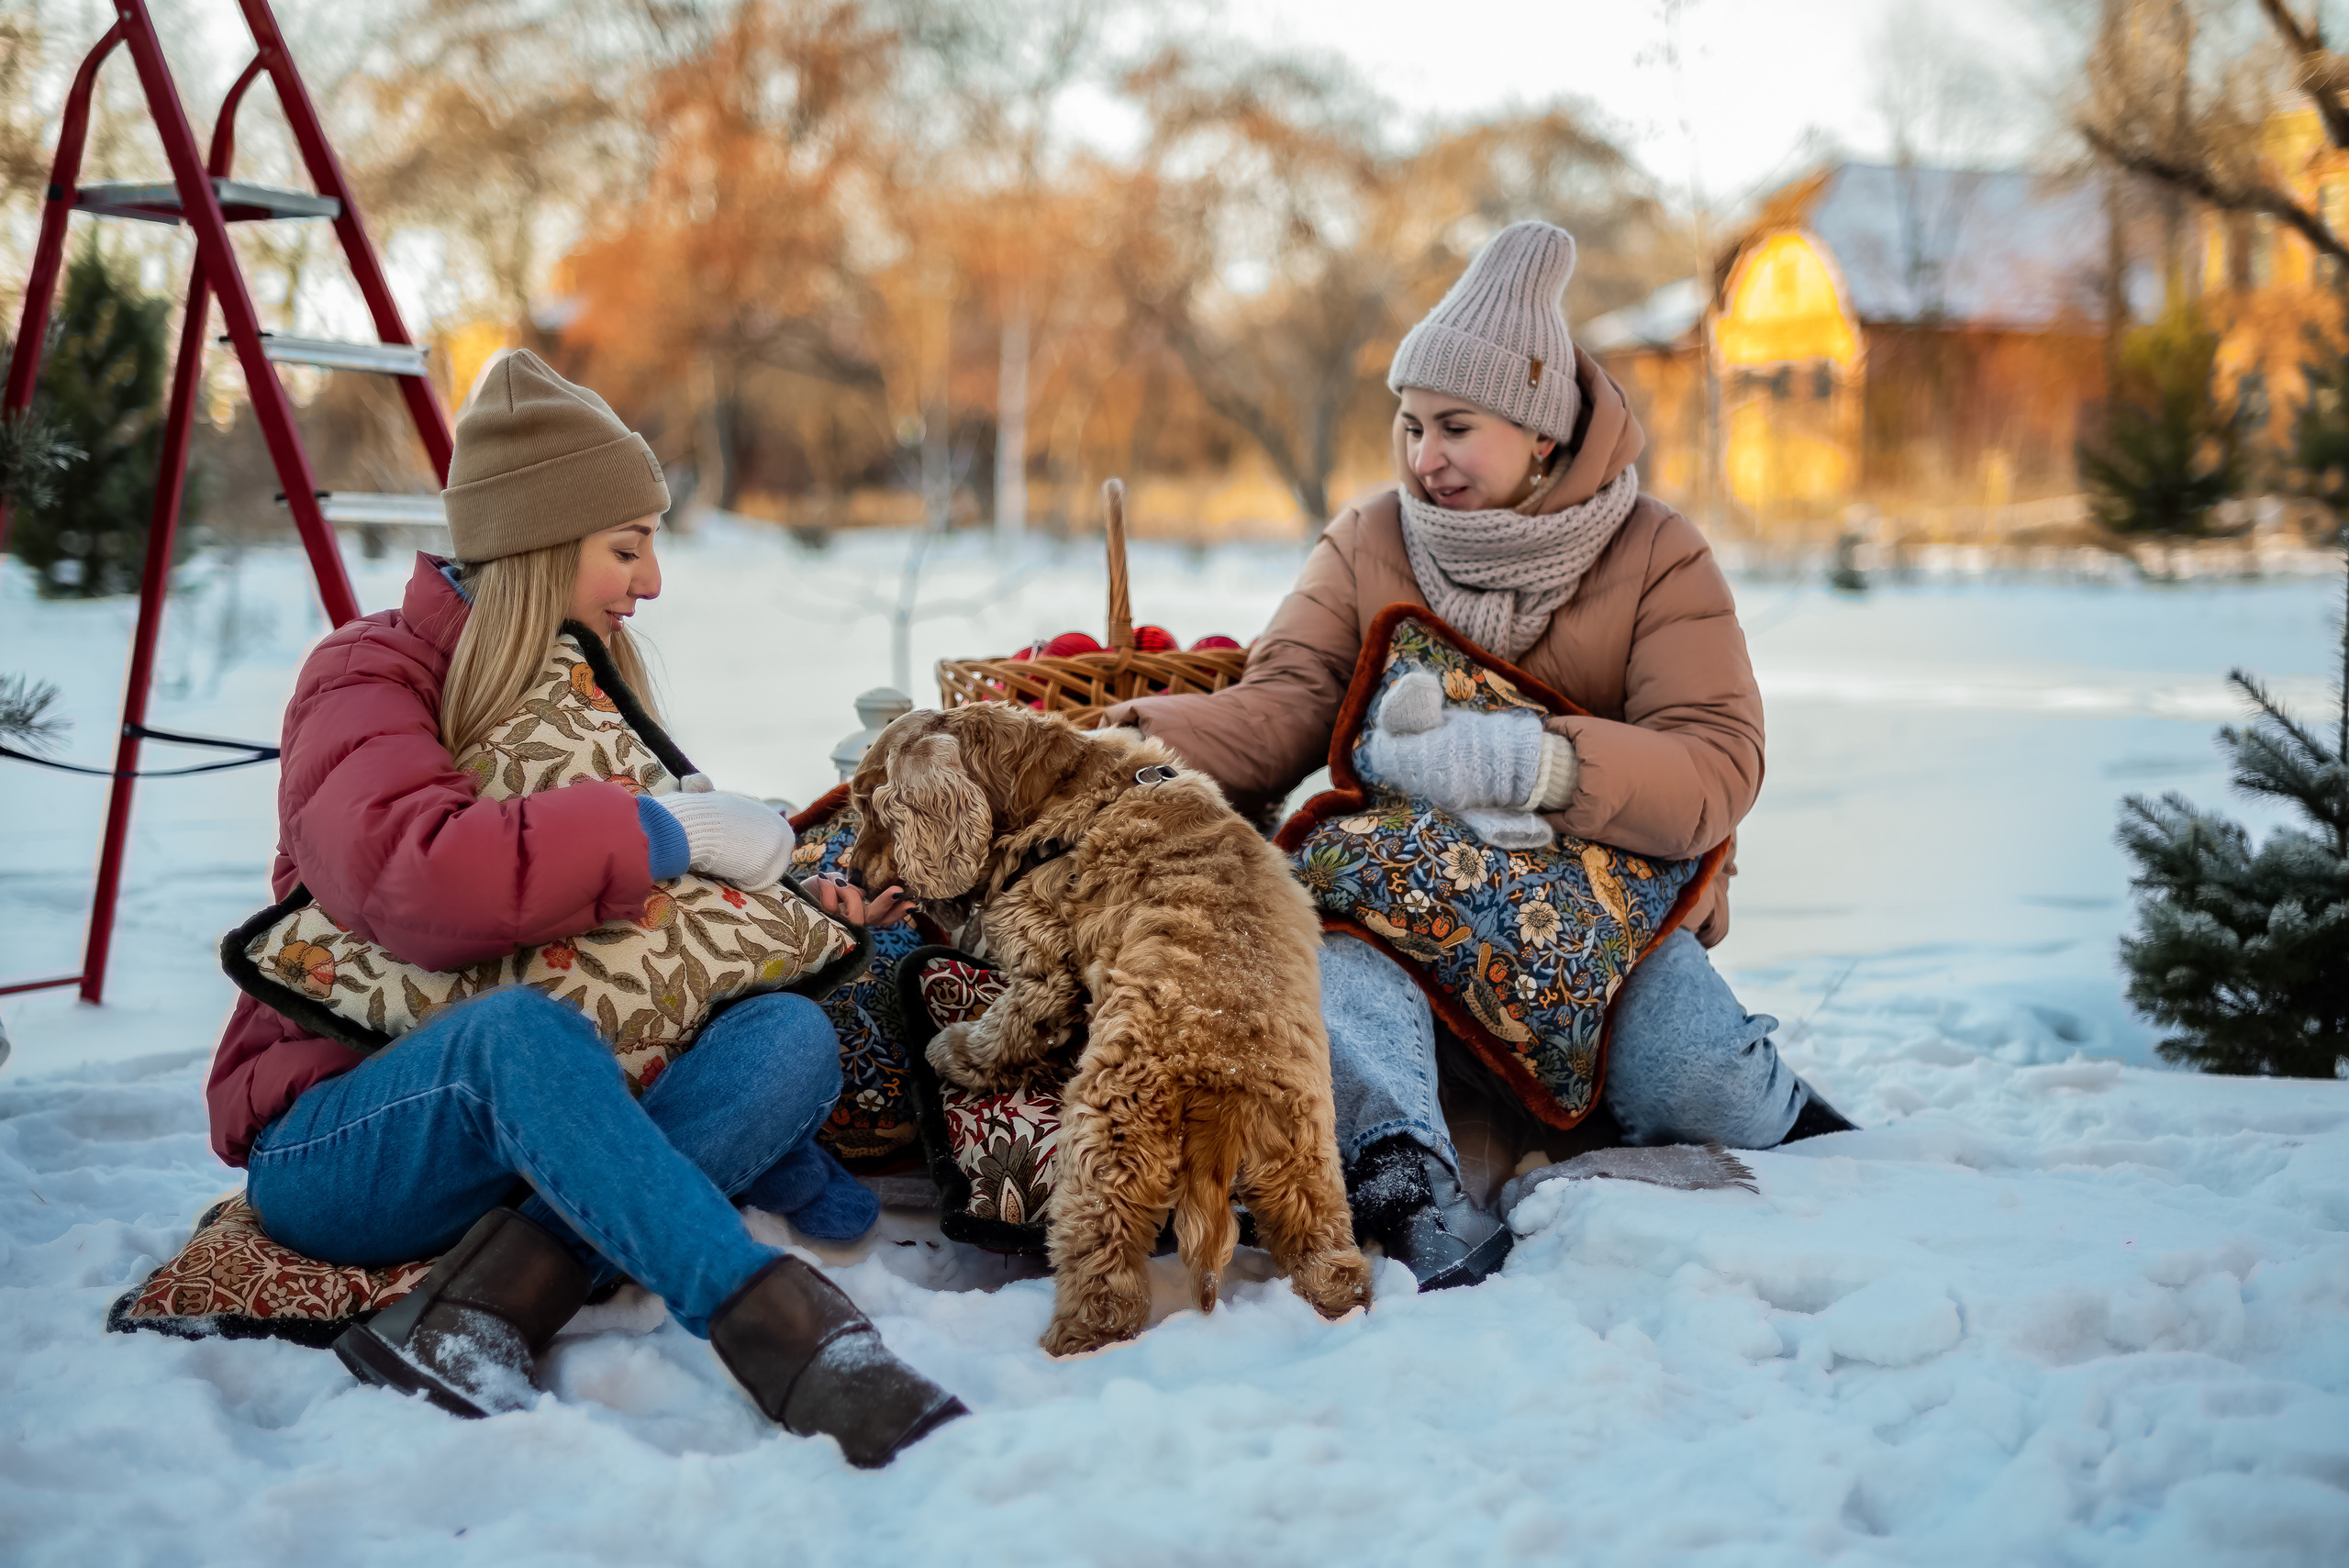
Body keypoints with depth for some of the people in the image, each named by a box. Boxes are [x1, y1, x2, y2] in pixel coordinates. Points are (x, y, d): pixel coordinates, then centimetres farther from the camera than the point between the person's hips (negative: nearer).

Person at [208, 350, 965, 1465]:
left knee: (792, 1033, -22)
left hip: (527, 1136, 6)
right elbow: (407, 876, -30)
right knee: (518, 1027, -40)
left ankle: (476, 1318, -35)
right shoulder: (370, 680, -7)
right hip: (329, 1144, -6)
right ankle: (793, 1343, -50)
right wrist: (663, 832, -25)